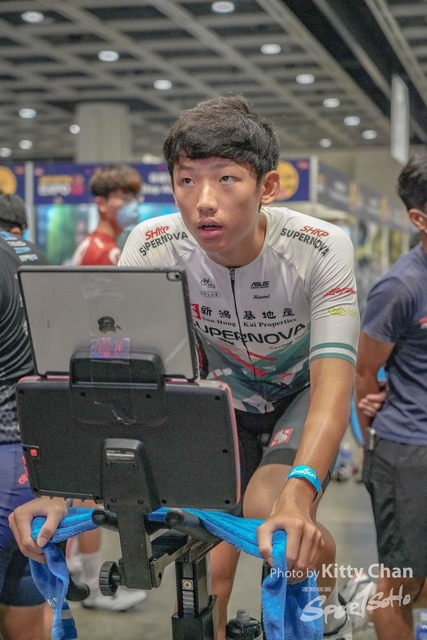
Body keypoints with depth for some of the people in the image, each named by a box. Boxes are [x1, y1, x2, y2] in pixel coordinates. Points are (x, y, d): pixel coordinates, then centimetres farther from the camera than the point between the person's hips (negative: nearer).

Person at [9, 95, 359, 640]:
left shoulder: (320, 248, -31)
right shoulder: (152, 248, -26)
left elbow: (332, 381, -37)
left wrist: (299, 493, -53)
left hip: (303, 394, -2)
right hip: (225, 397, 2)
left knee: (271, 511, -28)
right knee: (211, 561, -8)